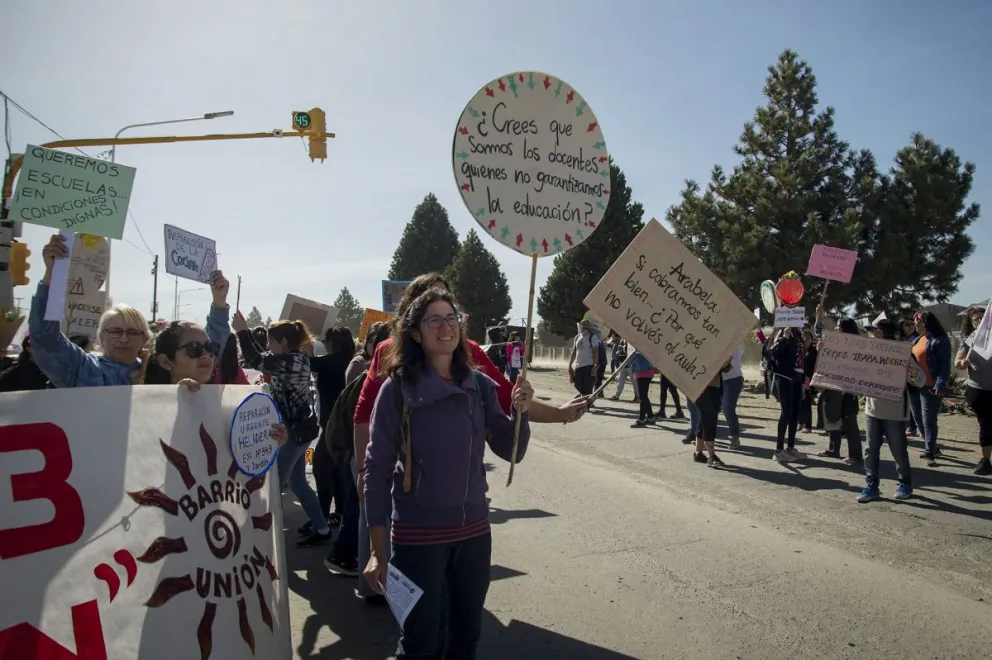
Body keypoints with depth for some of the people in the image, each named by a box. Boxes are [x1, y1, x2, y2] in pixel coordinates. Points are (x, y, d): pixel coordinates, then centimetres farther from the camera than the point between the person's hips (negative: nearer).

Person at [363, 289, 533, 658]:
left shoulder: (480, 386, -1)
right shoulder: (398, 388, -12)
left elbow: (511, 452, 4)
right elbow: (377, 469, -10)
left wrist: (521, 412, -16)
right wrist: (378, 550, -11)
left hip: (474, 530, 4)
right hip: (418, 535, -4)